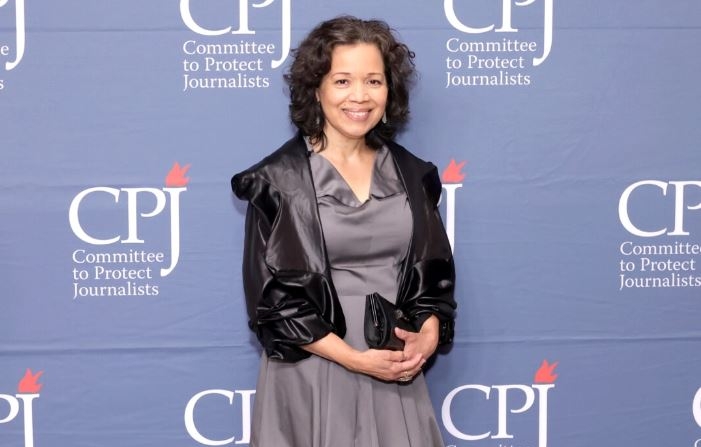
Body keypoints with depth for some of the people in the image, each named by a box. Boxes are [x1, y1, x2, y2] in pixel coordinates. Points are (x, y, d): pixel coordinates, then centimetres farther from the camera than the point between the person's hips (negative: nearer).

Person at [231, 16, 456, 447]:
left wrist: (428, 336, -10)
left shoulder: (411, 175, 6)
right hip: (312, 373, -3)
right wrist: (354, 358, -15)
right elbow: (273, 296, -9)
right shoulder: (279, 181, -8)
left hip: (396, 375, 4)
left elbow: (434, 271, 9)